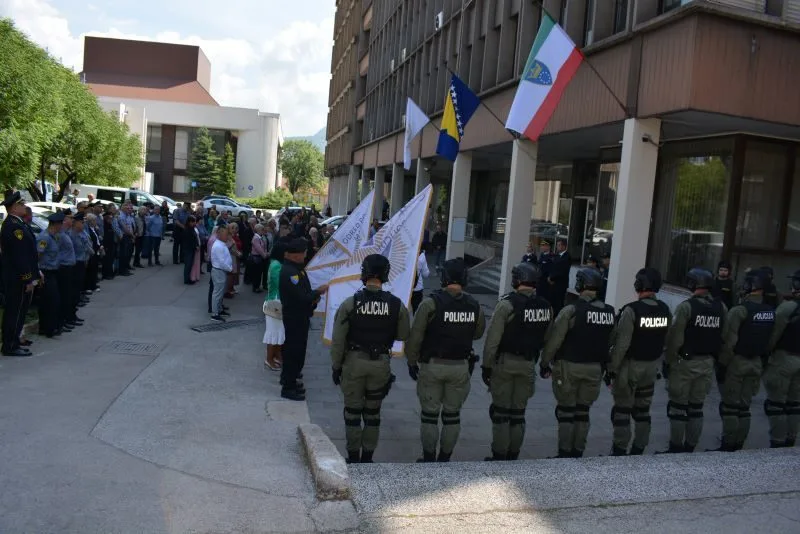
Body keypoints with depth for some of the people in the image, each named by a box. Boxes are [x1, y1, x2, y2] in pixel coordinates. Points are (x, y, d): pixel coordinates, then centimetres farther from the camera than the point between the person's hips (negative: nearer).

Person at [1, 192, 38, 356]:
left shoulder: (14, 223, 13)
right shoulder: (14, 225, -19)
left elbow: (26, 252, 17)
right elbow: (20, 255, -23)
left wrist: (33, 274, 19)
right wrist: (28, 278, -21)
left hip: (17, 278, 10)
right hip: (18, 279, -10)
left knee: (16, 312, 15)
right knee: (15, 312, -1)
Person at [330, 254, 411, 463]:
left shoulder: (350, 303, -11)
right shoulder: (397, 305, -7)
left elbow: (338, 340, -8)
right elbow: (403, 335, 3)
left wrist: (336, 366, 2)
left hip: (354, 362, -1)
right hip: (381, 364, 2)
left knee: (353, 412, 11)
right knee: (373, 413, 14)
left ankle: (353, 457, 17)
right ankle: (367, 457, 21)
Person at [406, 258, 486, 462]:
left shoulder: (430, 303, -14)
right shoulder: (474, 306, -3)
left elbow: (415, 337, -11)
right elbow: (478, 333, 13)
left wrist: (412, 362, -1)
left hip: (432, 366, -3)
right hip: (460, 368, 3)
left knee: (429, 414, 9)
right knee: (452, 415, 14)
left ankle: (429, 459, 16)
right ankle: (445, 458, 22)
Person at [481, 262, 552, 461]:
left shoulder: (507, 304, -16)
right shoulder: (546, 307, 1)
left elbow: (493, 339, -15)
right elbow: (546, 339, 6)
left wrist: (487, 365, -7)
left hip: (505, 362, -5)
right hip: (529, 364, 5)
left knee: (501, 412, 5)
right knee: (518, 413, 14)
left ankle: (499, 456, 9)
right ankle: (513, 455, 20)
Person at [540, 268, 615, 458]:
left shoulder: (571, 310, -15)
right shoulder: (609, 313, 0)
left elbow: (554, 341, -14)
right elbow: (611, 344, 5)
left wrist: (545, 364, -5)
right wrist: (603, 365, 15)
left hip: (569, 366, -4)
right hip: (594, 368, 5)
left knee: (566, 411, 6)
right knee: (583, 412, 14)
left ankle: (565, 453, 9)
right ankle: (578, 452, 20)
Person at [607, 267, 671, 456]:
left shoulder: (632, 310, -20)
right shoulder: (665, 310, -1)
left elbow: (621, 344, -20)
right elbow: (666, 341, 2)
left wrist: (612, 368, -13)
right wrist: (656, 362, 11)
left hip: (629, 365, -5)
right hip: (651, 366, 6)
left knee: (622, 409, 5)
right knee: (643, 410, 16)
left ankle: (620, 450, 10)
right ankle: (639, 449, 23)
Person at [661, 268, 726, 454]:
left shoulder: (686, 306, -16)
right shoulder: (721, 308, 0)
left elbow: (675, 338, -16)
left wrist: (667, 361, -7)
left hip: (684, 363, -5)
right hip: (707, 363, 5)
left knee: (678, 407, 5)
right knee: (697, 408, 13)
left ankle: (676, 447, 10)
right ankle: (690, 447, 20)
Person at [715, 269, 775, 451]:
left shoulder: (740, 310, -18)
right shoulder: (771, 311, 3)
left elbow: (729, 342, -19)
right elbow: (770, 339, 7)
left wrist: (722, 365, -12)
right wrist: (762, 358, 15)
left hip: (736, 362, -6)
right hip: (756, 363, 6)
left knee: (730, 406, 1)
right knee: (744, 406, 13)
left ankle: (728, 446, 4)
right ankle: (739, 445, 19)